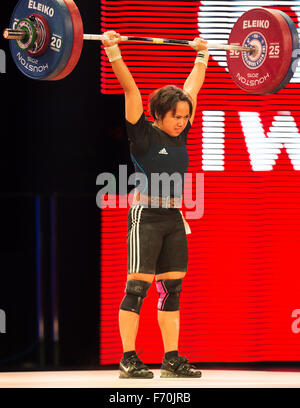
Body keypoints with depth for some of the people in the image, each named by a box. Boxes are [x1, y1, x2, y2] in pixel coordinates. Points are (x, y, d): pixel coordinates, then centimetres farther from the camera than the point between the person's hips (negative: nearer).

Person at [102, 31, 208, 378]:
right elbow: (130, 89, -12)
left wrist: (202, 55, 25)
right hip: (146, 217, -7)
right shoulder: (144, 135, -7)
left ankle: (172, 360, 11)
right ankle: (128, 361, -3)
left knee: (172, 290, 7)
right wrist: (113, 52, -17)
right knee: (137, 288, -5)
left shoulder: (180, 134, 9)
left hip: (173, 219, 7)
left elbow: (192, 88, 18)